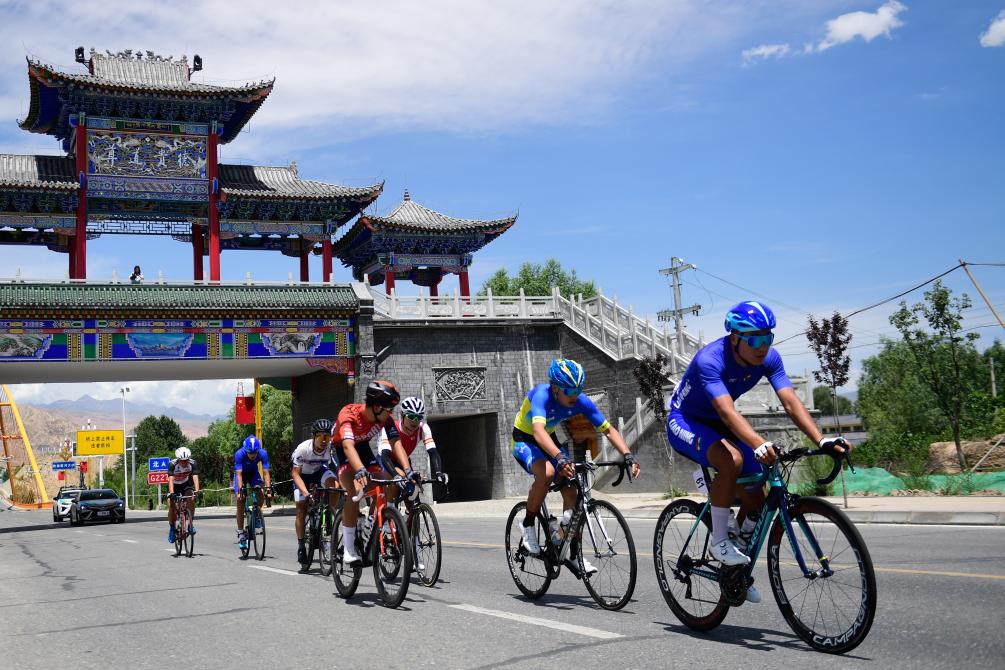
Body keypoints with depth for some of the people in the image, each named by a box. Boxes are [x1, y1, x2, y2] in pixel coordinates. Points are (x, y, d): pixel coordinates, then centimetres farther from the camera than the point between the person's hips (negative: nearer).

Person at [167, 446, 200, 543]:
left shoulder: (192, 463, -25)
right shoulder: (172, 464, -29)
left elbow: (195, 478, -33)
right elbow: (171, 479, -37)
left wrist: (196, 491, -47)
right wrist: (171, 493, -50)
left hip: (186, 485, 1)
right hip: (175, 486, -1)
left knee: (191, 499, -27)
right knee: (171, 506, -17)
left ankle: (191, 524, -15)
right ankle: (172, 528, 4)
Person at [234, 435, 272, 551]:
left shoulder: (262, 453, -31)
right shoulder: (239, 454, -35)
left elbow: (266, 472, -32)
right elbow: (239, 474, -38)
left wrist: (268, 488, -42)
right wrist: (240, 490, -48)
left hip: (253, 472, 2)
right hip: (241, 473, -2)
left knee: (260, 492, -24)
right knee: (240, 500, -15)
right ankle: (241, 533, -10)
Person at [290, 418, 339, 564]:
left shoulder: (333, 447, -30)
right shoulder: (303, 449, -33)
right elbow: (296, 473, -29)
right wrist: (306, 493, -41)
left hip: (320, 471, 1)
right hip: (303, 475, -1)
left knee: (333, 484, -30)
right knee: (301, 506, -10)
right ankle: (301, 545, 2)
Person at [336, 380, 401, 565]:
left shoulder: (385, 417, -21)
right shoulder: (349, 414, -36)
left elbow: (396, 443, -26)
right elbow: (348, 446, -49)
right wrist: (361, 471, -65)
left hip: (363, 447, 6)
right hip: (341, 449, -5)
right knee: (355, 491, -28)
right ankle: (348, 551, -25)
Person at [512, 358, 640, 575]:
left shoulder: (581, 401, -20)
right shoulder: (541, 395, -35)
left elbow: (609, 430, -15)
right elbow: (539, 431, -51)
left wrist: (628, 456, -30)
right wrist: (560, 458, -66)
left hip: (549, 440, 5)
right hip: (524, 440, -5)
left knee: (571, 491, -8)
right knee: (546, 472, -35)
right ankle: (528, 524, -13)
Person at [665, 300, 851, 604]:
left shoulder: (769, 358, -15)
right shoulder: (709, 359, -34)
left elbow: (791, 402, -24)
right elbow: (727, 411, -45)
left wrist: (821, 439, -39)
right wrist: (759, 444, -61)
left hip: (716, 425, 7)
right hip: (684, 422, -6)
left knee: (755, 499, -2)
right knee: (732, 460, -35)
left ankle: (738, 569, 21)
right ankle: (719, 542, -18)